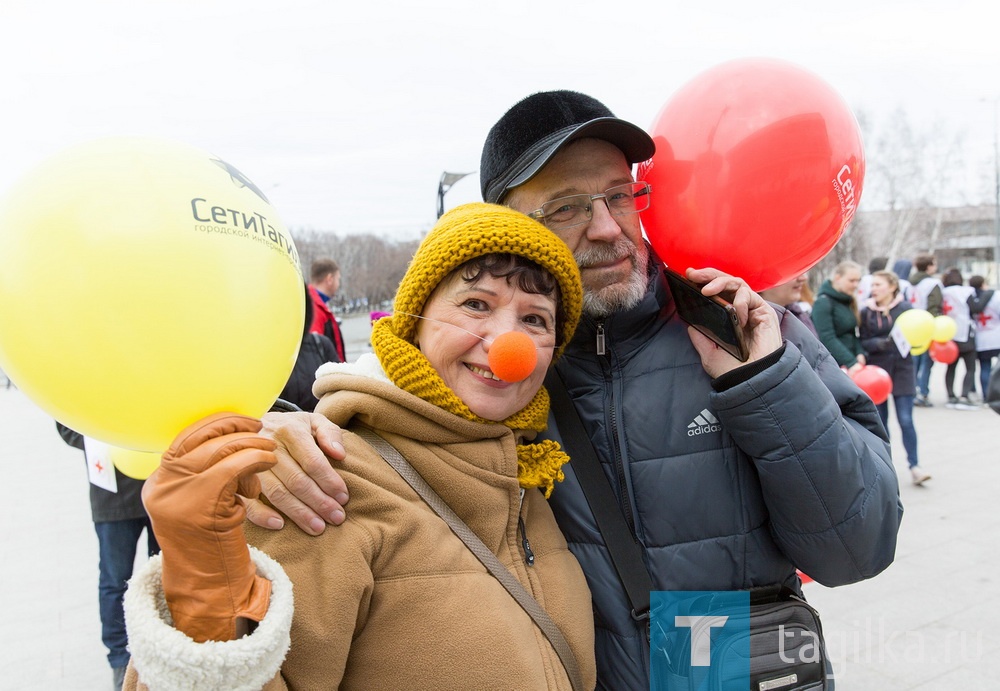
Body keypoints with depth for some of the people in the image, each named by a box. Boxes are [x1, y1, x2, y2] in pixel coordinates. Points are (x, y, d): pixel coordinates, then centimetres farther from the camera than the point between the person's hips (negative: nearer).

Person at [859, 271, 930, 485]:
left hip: (902, 370, -1)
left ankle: (914, 466, 2)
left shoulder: (905, 308, -3)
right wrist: (881, 343, -21)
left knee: (905, 419, -5)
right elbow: (863, 343, -2)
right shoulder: (866, 312, 0)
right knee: (880, 419, 9)